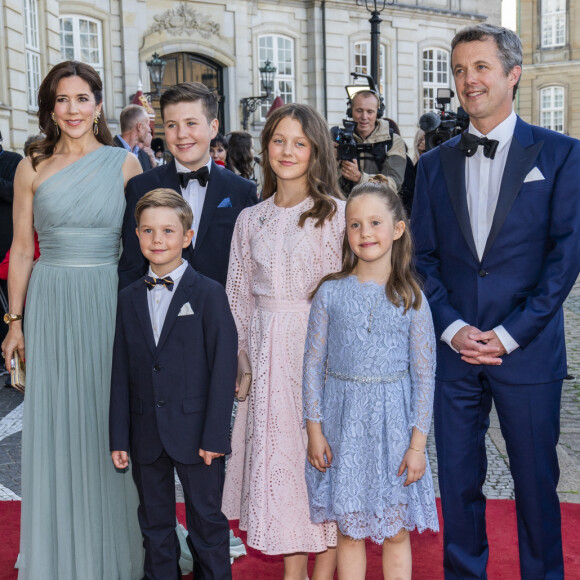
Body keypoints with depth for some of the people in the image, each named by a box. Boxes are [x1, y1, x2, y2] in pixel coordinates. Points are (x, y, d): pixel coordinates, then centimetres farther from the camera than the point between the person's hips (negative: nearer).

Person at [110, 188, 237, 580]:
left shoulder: (209, 294, -6)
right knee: (155, 523, 17)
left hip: (197, 432, -4)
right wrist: (119, 436, 4)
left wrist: (215, 434, -14)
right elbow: (121, 371, 7)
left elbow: (224, 367, -10)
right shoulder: (129, 299, 7)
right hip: (147, 436, 4)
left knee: (207, 521, 9)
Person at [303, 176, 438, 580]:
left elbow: (424, 373, -2)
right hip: (343, 421, 1)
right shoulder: (330, 292, -3)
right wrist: (314, 429, -1)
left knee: (396, 532, 10)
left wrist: (418, 442, -5)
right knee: (349, 531, 12)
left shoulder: (411, 298, -4)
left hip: (393, 422, 0)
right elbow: (314, 364, 2)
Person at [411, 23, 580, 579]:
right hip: (453, 348, 3)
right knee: (458, 480, 11)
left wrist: (510, 334, -12)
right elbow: (421, 257, 7)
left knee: (535, 481, 9)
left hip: (528, 350, -2)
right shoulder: (435, 164, 9)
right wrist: (451, 327, -8)